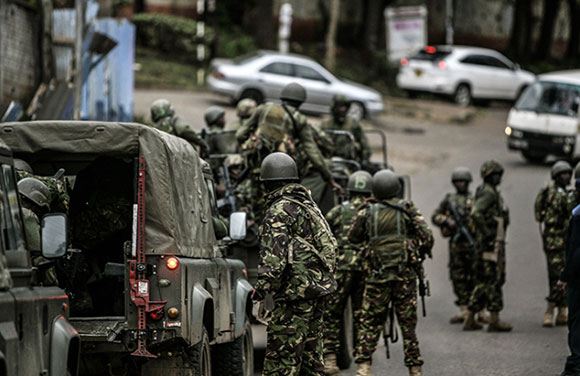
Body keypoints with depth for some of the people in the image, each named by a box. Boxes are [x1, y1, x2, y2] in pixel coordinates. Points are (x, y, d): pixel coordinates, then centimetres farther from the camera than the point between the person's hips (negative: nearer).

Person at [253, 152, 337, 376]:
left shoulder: (280, 211, -10)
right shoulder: (310, 206, 19)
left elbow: (274, 254, -20)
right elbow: (330, 244, 23)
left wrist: (263, 285, -24)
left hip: (296, 290, -9)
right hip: (319, 287, 9)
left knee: (281, 355, -9)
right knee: (310, 353, 15)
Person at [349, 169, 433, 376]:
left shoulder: (367, 213, 0)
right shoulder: (408, 210, -2)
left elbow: (353, 238, 12)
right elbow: (427, 237, -6)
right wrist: (419, 256, 11)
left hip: (377, 276, 0)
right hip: (406, 275, 0)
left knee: (369, 323, 5)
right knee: (408, 323, 9)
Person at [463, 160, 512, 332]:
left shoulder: (492, 192, 18)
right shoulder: (488, 193, -14)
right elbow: (476, 213, -29)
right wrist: (487, 232, -22)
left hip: (495, 242, 10)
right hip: (491, 243, -10)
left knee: (483, 281, 12)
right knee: (493, 280, -7)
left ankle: (470, 319, 14)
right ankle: (494, 320, -5)